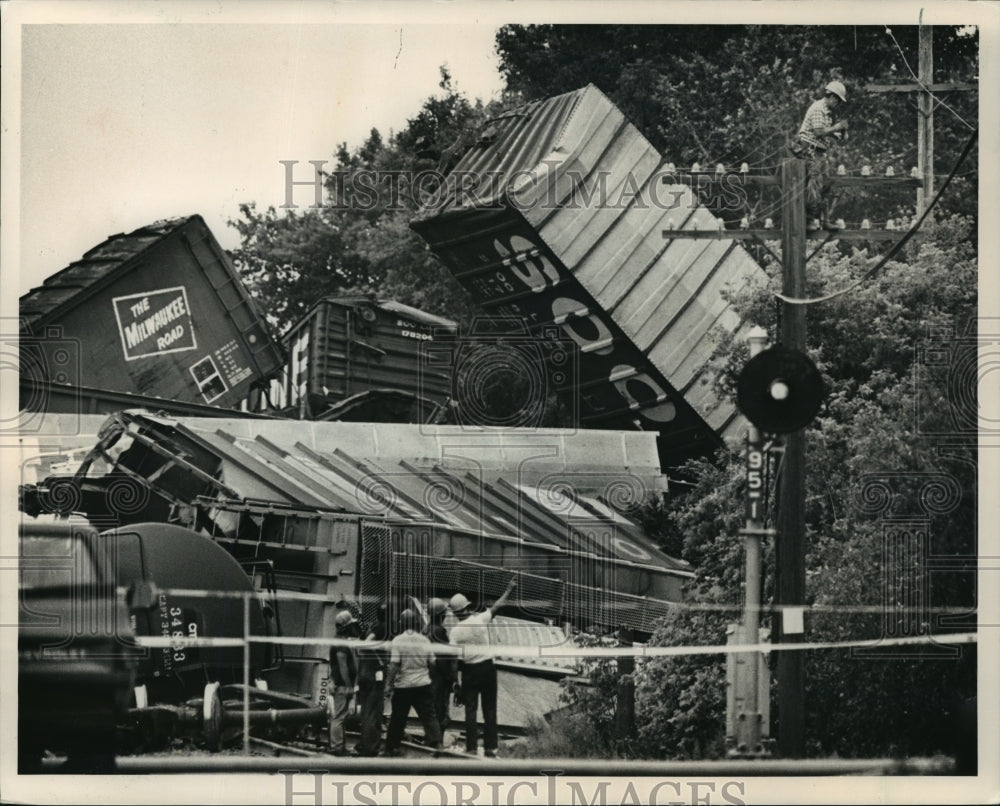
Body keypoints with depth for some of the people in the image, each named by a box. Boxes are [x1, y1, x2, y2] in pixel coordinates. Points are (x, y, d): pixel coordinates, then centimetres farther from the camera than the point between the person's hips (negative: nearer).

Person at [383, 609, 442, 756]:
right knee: (428, 715, 1)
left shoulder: (397, 641, -10)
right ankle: (436, 742, -13)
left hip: (402, 685, -2)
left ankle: (391, 747, 19)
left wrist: (388, 685, -8)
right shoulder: (424, 640, 0)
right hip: (423, 684, 2)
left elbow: (394, 665, -14)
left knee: (398, 718, 10)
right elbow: (432, 663, 5)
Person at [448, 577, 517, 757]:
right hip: (487, 667, 1)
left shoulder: (455, 630, -8)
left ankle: (471, 748, 4)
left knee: (470, 710, 6)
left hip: (469, 670, -1)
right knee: (490, 710, 8)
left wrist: (457, 682, -4)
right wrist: (508, 590, 22)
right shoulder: (481, 619, -7)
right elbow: (496, 606, 8)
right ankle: (490, 747, 9)